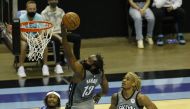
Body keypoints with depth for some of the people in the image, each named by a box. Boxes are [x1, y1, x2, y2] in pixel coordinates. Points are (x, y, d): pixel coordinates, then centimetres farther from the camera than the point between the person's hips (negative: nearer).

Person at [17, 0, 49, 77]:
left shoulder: (39, 17, -10)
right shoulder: (22, 18, -16)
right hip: (25, 38, -2)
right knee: (23, 44, -35)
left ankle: (45, 66, -16)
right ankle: (21, 67, -24)